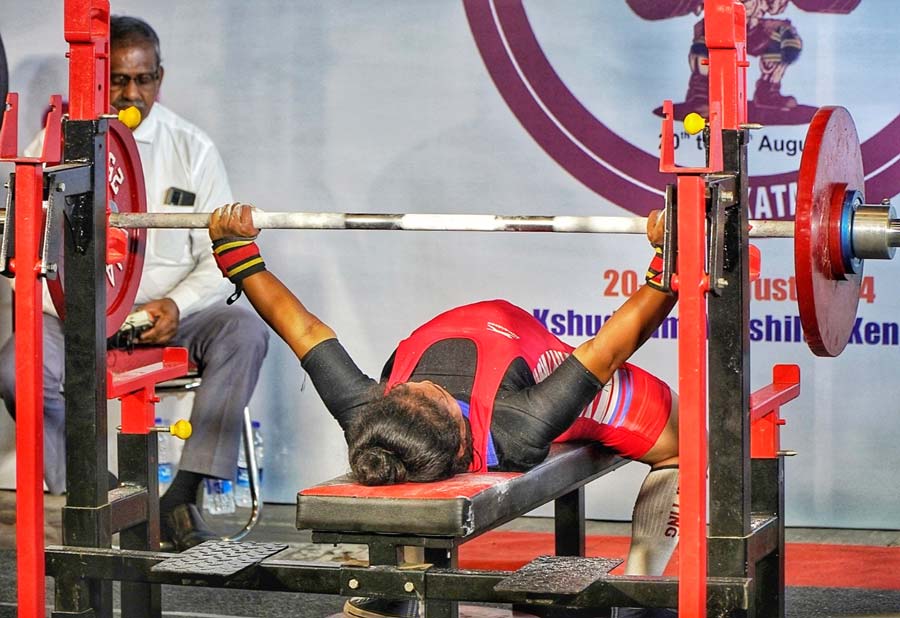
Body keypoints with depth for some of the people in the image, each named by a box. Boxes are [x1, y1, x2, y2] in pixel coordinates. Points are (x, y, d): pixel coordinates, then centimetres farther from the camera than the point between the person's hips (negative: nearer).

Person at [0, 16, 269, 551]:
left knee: (244, 331, -30)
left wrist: (177, 306, -16)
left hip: (168, 316, 1)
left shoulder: (192, 148, 5)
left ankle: (183, 497, -28)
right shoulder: (58, 142, 3)